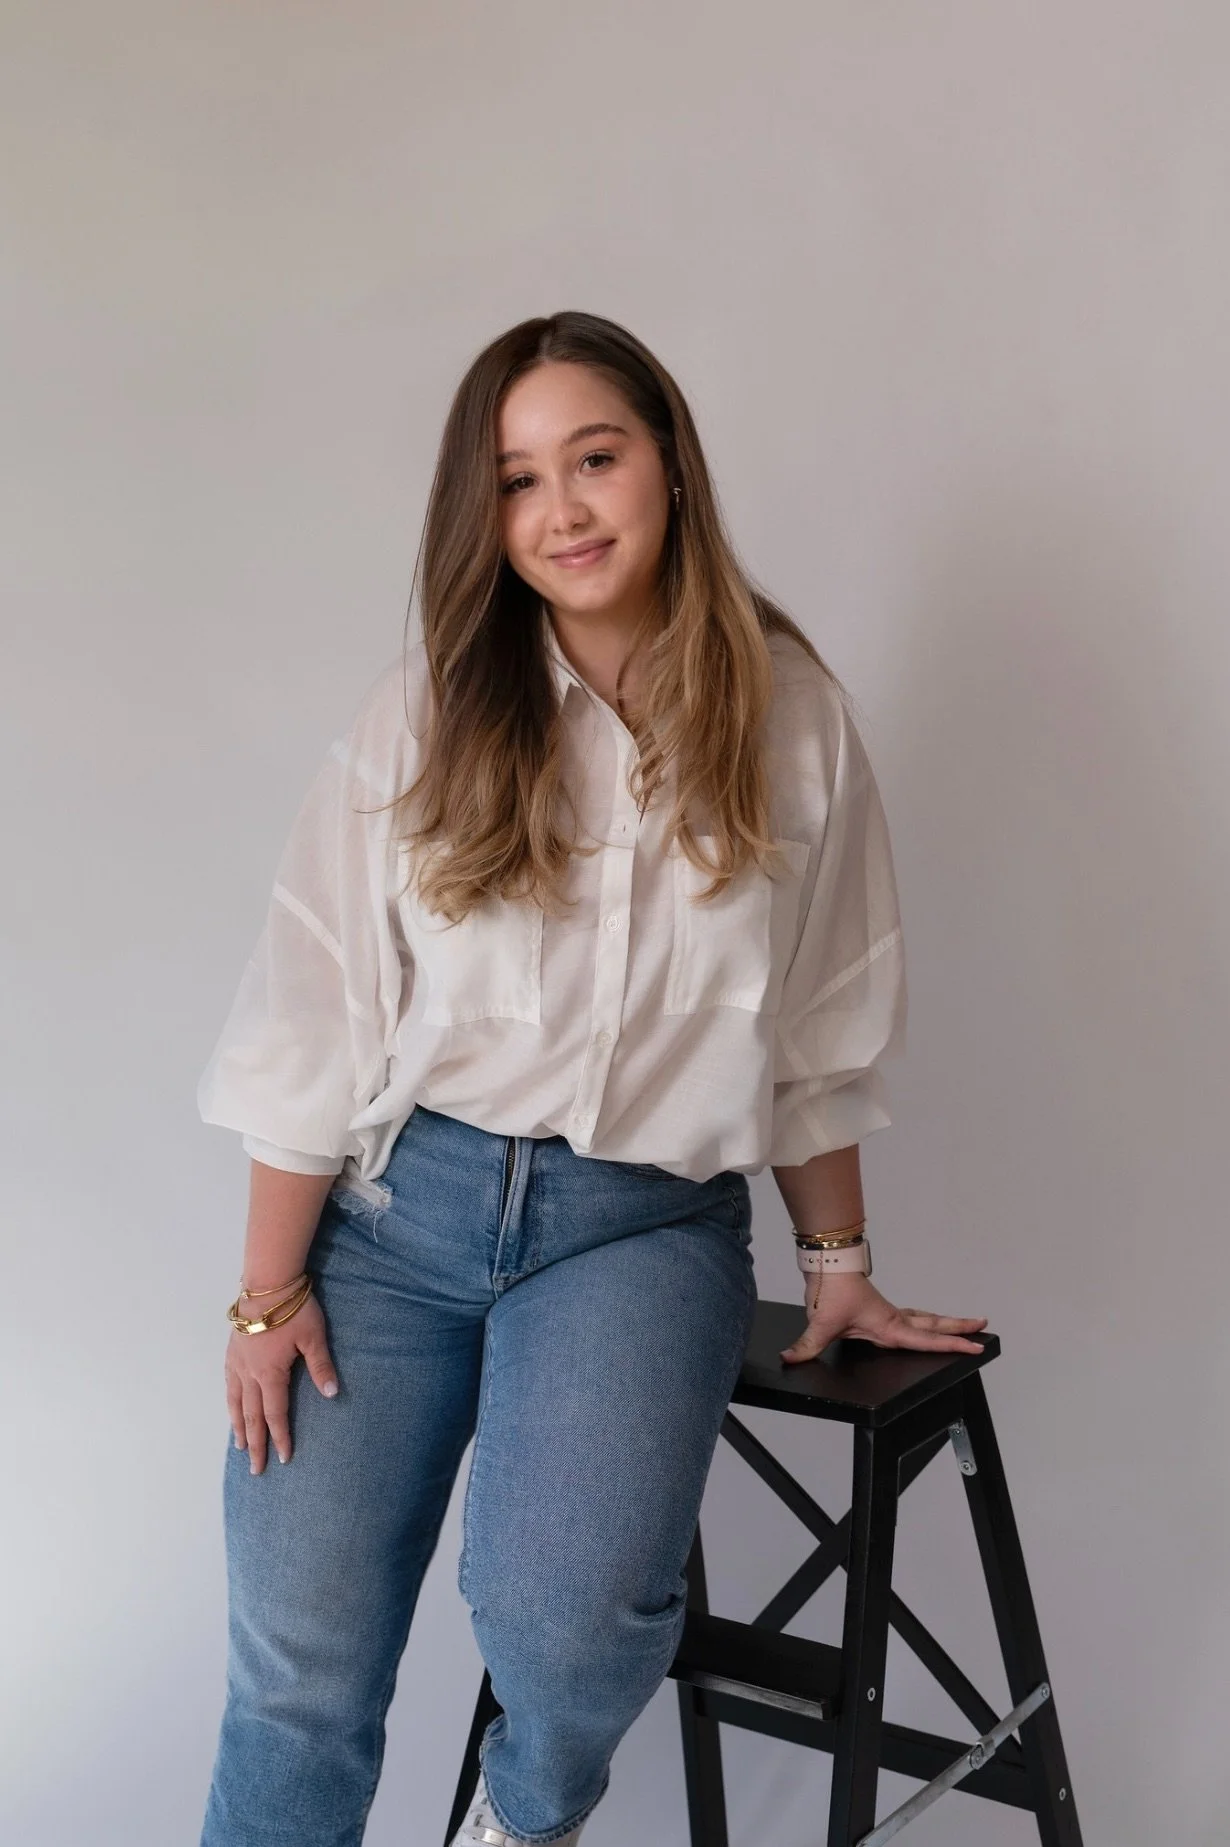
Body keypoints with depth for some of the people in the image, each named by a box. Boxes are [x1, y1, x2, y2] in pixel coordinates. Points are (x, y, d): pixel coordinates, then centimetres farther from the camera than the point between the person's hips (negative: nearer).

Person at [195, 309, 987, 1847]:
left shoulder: (789, 714, 0)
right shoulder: (426, 708, -1)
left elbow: (819, 1026, 9)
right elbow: (313, 1009, -1)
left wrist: (838, 1269, 14)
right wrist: (268, 1292, -2)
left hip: (644, 1219, 0)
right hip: (396, 1199, 1)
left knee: (566, 1616, -23)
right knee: (297, 1671, -2)